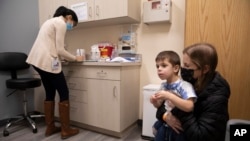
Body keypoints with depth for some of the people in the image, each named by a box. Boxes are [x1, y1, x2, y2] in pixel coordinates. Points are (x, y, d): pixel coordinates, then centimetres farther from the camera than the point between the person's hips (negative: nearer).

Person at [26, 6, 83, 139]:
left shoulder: (51, 21, 24)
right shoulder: (61, 23, -6)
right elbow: (60, 50, -13)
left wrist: (70, 58, 15)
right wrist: (75, 58, 1)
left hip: (38, 60, 10)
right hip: (47, 61, -10)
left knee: (50, 94, 15)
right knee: (64, 94, -1)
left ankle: (50, 127, 24)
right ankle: (66, 130, 8)